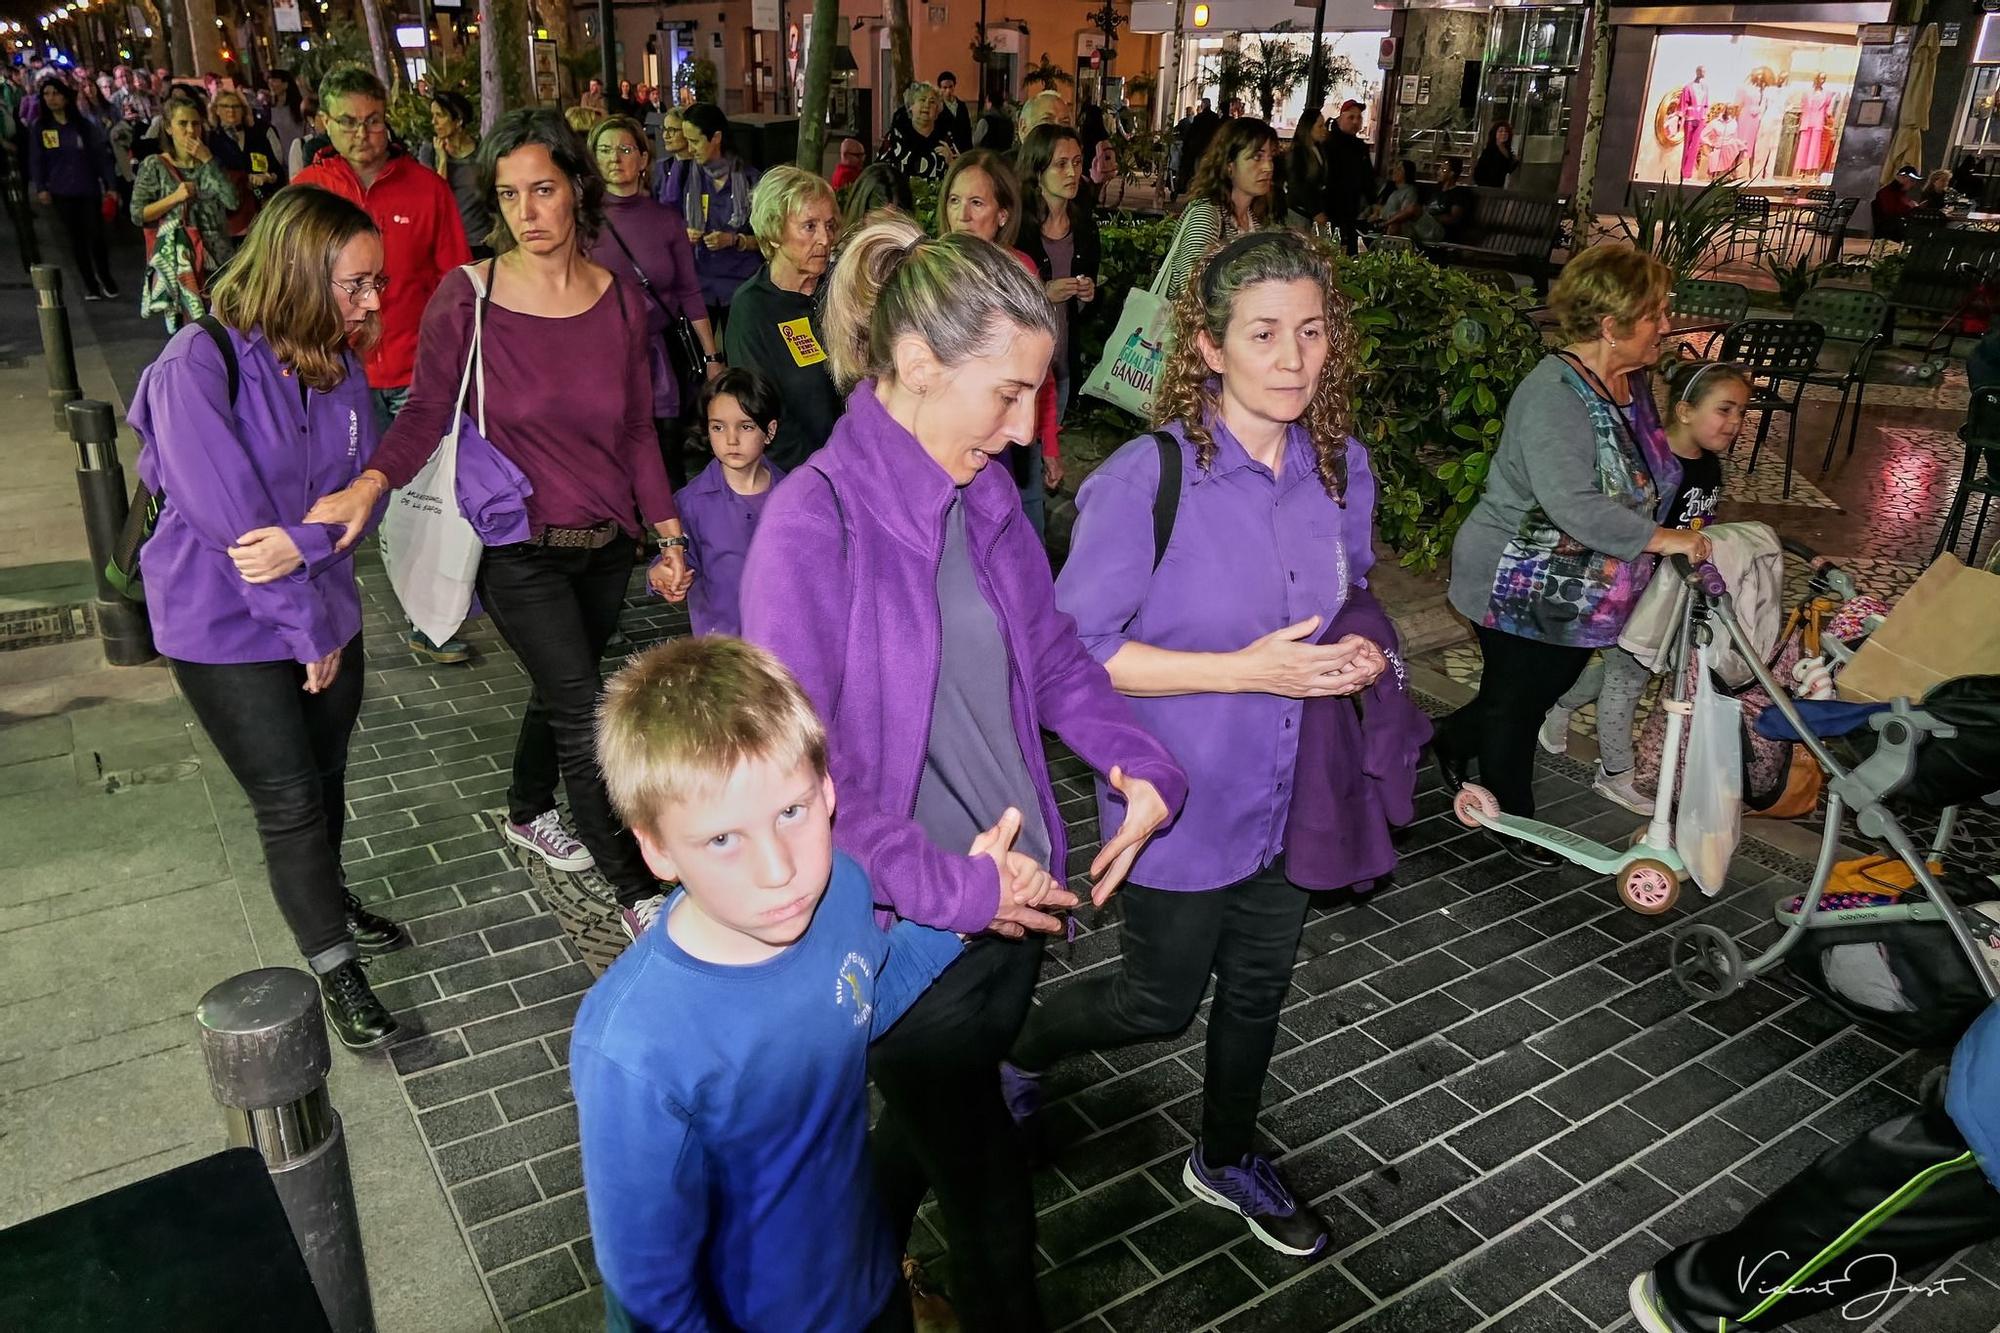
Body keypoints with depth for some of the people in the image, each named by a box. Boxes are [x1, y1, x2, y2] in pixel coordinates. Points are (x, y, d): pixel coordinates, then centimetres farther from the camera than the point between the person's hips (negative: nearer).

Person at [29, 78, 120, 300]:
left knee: (96, 236, -5)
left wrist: (110, 185, -4)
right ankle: (90, 283, 10)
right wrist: (40, 188, -6)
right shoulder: (39, 128, 4)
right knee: (76, 238, 3)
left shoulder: (84, 125, 2)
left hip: (89, 190, -1)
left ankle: (105, 278, 17)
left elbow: (101, 155, 2)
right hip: (61, 193, 1)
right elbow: (36, 160, 4)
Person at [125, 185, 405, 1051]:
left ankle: (326, 905, 43)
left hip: (325, 613, 6)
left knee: (324, 781, 18)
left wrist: (306, 542, -23)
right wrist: (307, 631, -17)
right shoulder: (198, 365, -22)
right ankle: (334, 969, 18)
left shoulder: (340, 363, -3)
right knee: (289, 801, 2)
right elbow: (229, 518, -23)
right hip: (228, 628, -5)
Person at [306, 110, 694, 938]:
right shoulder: (467, 297, -12)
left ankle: (528, 814, 49)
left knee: (560, 689, 21)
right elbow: (427, 410, -8)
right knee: (583, 715, -4)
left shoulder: (619, 301, -1)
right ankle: (635, 890, 10)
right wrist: (370, 484, -27)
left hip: (606, 544, 4)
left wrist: (669, 537, 3)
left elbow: (637, 432, 5)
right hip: (519, 548, -4)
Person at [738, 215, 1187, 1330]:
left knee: (937, 1122, 28)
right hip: (912, 933, -7)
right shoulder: (815, 522, -21)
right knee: (987, 1186, 11)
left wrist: (1144, 764, -5)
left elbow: (1056, 656, 10)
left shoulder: (987, 495, 1)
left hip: (1019, 897, 7)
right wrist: (948, 890, -23)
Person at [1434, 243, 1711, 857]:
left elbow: (1641, 478, 20)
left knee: (1551, 685, 23)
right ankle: (1510, 818, 31)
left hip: (1576, 592, 9)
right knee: (1517, 698, 9)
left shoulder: (1631, 383, 3)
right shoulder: (1555, 396, -27)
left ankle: (1454, 739, 47)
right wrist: (1660, 538, -33)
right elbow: (1572, 505, -38)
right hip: (1521, 589, -9)